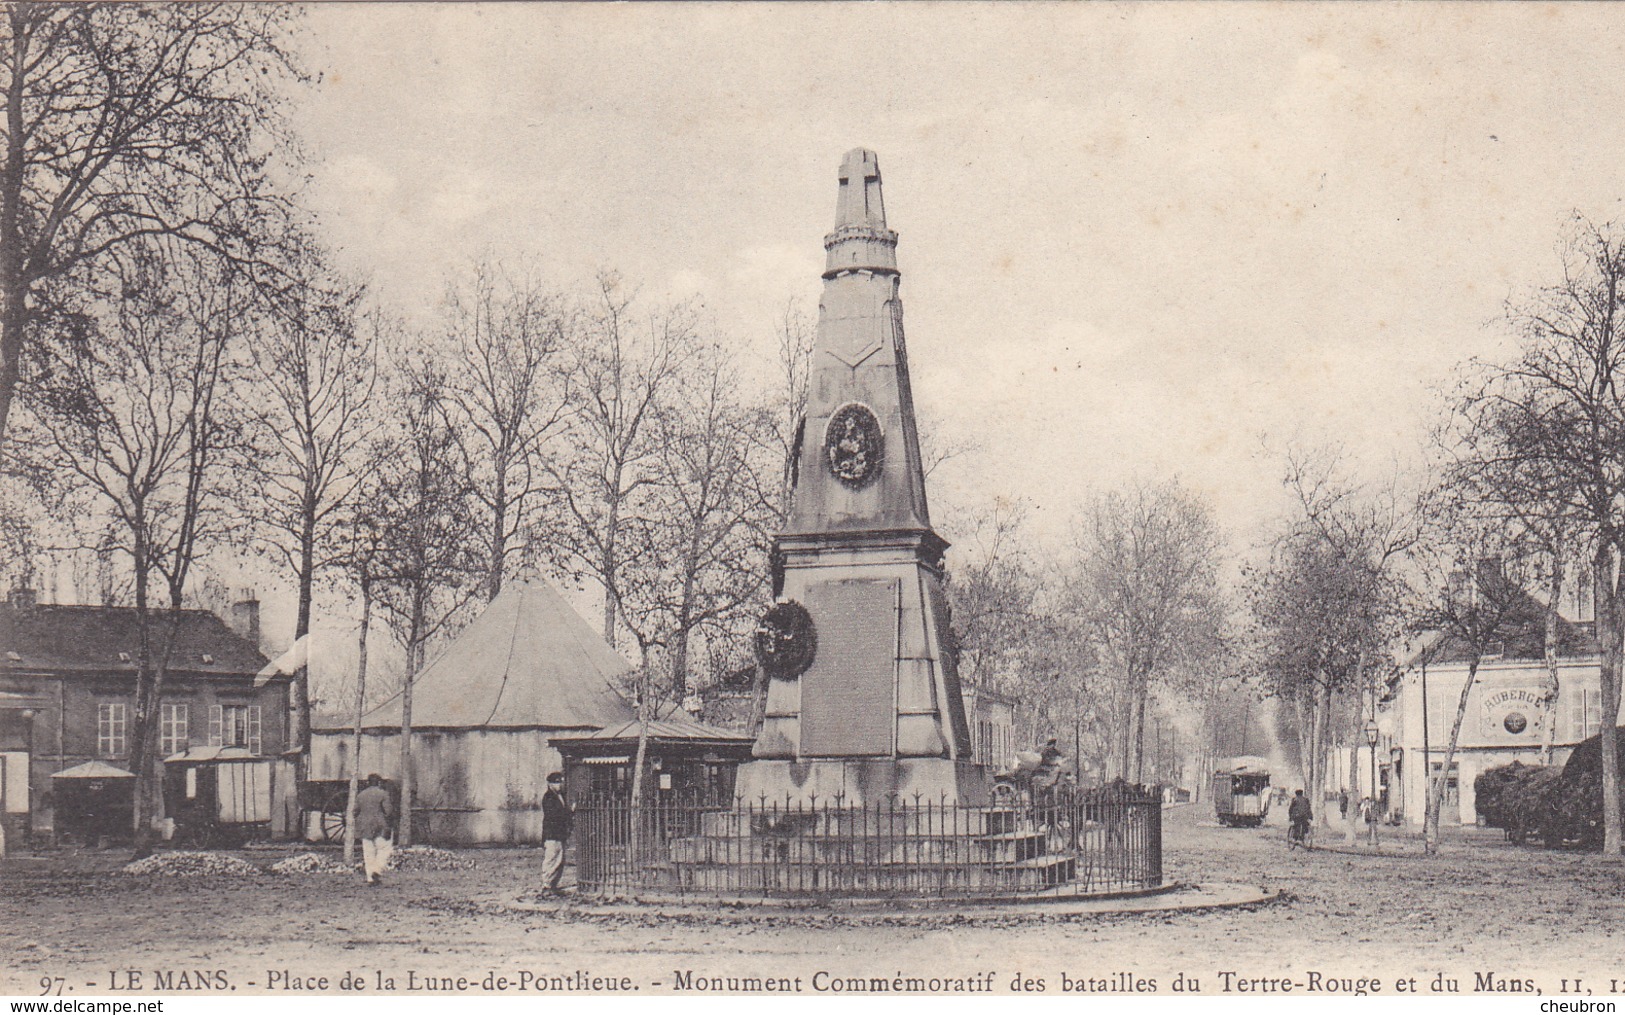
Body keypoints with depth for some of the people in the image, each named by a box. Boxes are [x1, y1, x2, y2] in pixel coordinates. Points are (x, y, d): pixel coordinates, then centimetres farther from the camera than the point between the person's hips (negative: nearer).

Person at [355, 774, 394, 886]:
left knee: (368, 853, 6)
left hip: (364, 828, 5)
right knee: (383, 849, 3)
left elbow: (356, 812, 10)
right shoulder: (383, 794, -6)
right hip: (380, 827, -4)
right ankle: (377, 870, -16)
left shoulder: (360, 795, 9)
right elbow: (388, 811, -12)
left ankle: (370, 878, 5)